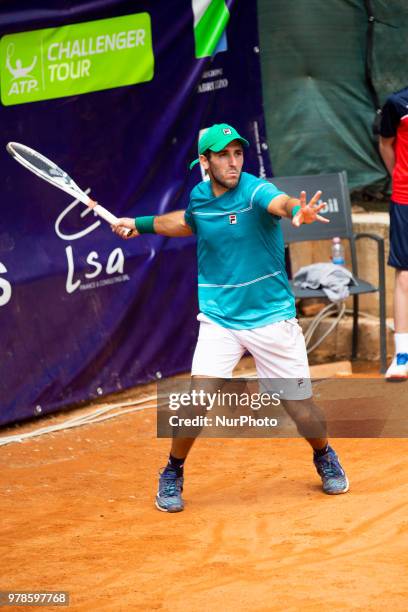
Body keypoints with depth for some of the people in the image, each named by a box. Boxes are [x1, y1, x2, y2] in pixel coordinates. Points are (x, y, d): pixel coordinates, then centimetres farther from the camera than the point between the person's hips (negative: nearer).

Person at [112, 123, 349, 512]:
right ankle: (172, 475, 8)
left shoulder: (255, 192, -17)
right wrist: (140, 225, 27)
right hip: (219, 320, 3)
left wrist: (298, 211, -65)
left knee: (302, 413, 1)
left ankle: (324, 457, 35)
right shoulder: (199, 197, 0)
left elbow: (281, 202, -43)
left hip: (272, 318, -3)